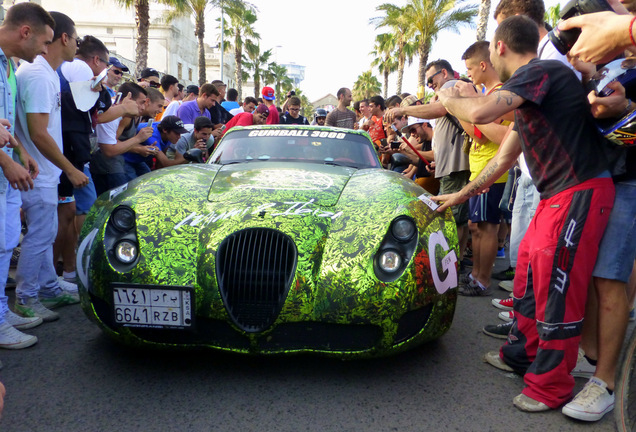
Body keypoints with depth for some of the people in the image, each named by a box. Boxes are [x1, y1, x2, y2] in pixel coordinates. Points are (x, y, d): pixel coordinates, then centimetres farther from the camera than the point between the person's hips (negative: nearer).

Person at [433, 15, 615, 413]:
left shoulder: (542, 72, -12)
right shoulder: (525, 100, 19)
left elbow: (478, 113, -27)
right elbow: (503, 160, 26)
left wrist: (449, 99, -4)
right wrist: (460, 195, 31)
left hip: (580, 190, -10)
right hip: (555, 195, 10)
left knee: (556, 287, -6)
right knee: (528, 276, 15)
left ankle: (550, 387, 9)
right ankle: (522, 354, 32)